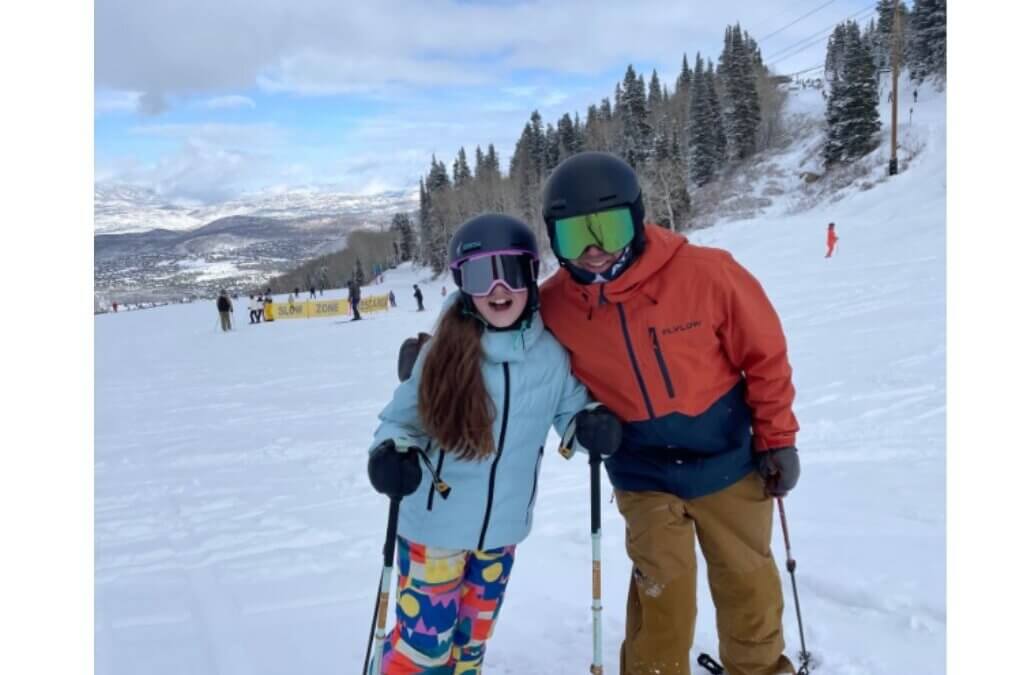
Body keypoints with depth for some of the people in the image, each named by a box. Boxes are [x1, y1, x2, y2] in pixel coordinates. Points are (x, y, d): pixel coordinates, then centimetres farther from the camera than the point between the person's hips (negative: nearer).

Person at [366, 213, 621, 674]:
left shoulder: (550, 354, -9)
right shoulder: (444, 350, -16)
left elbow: (571, 408, 6)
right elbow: (404, 414, -5)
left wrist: (593, 425, -16)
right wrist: (392, 451, -25)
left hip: (501, 529, 3)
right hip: (434, 526, -3)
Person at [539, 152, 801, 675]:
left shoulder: (704, 273, -23)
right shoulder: (554, 307, -16)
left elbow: (764, 352, -10)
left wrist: (777, 437, -4)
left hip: (728, 461, 1)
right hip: (643, 476, 0)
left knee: (746, 582, 18)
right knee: (662, 590, 0)